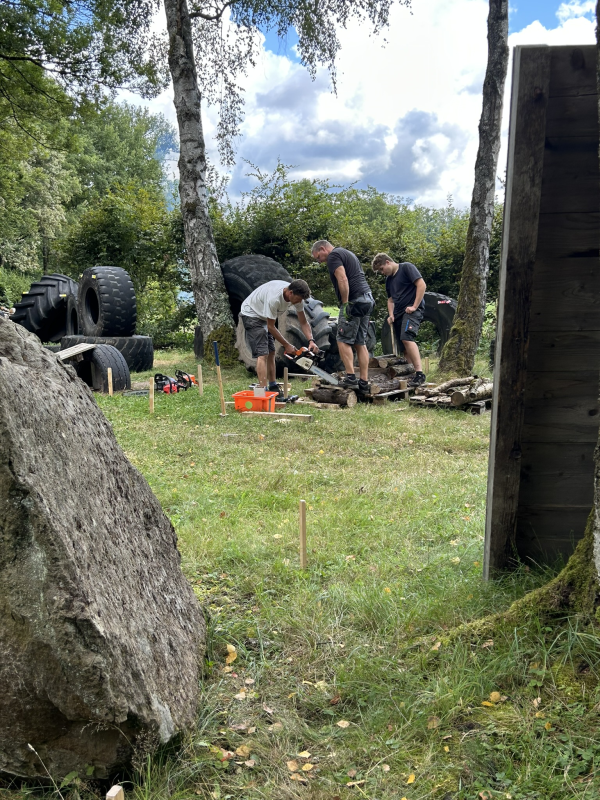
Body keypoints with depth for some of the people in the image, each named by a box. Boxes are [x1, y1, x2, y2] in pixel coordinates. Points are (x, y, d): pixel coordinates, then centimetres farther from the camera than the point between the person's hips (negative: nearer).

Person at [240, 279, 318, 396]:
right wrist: (286, 345, -18)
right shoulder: (274, 298, -38)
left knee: (271, 352, 10)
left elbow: (303, 322, -5)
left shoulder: (297, 295, -14)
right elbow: (271, 327, -26)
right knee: (262, 354, -18)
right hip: (251, 314, -9)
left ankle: (273, 388, 19)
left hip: (263, 317, 9)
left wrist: (311, 341, -19)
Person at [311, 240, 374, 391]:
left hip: (354, 301, -9)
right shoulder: (347, 254, 26)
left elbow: (343, 280, -18)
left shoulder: (333, 256, -5)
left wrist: (345, 303, -17)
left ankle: (350, 377, -11)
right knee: (360, 342, 9)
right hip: (367, 299, 9)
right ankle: (364, 382, 9)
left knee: (343, 340, -5)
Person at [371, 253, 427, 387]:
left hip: (412, 310, -9)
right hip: (398, 313, 9)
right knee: (404, 345, 3)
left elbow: (422, 285, -11)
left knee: (407, 338, -26)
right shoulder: (388, 279, 20)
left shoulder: (406, 267, -3)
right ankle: (411, 373, 8)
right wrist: (391, 315, 9)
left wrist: (414, 306, -15)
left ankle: (419, 373, -31)